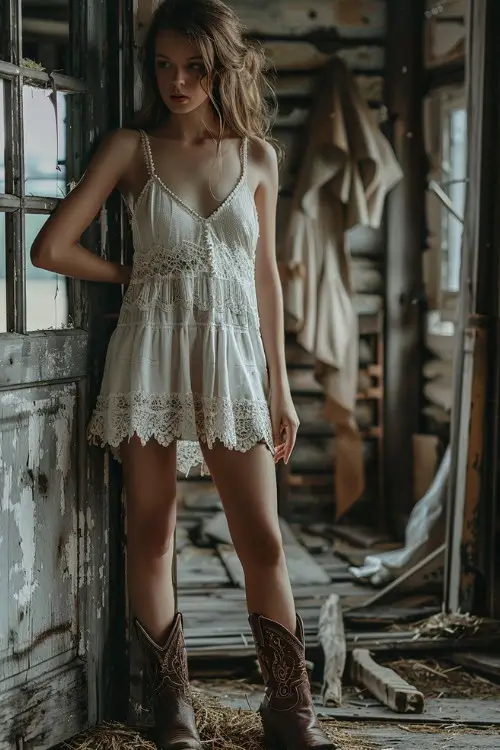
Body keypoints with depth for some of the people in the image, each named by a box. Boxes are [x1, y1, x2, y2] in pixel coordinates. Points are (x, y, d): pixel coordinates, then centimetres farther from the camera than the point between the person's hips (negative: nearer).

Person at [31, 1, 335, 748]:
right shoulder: (131, 149, 2)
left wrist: (280, 387, 10)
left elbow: (265, 274, 12)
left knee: (263, 541, -2)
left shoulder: (257, 157, 9)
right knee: (151, 534, 4)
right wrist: (133, 276, 7)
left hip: (232, 357, 1)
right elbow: (51, 247, -2)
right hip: (152, 351, -1)